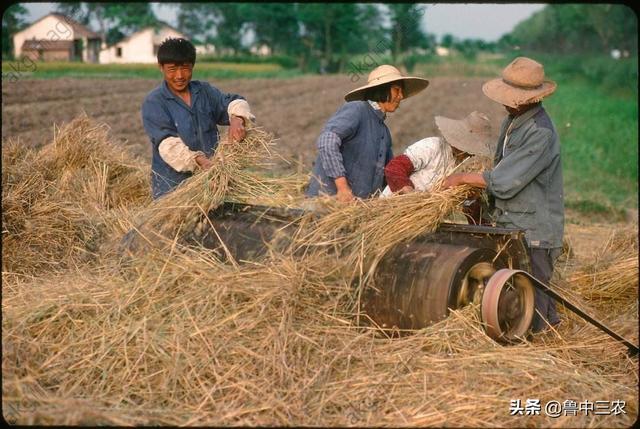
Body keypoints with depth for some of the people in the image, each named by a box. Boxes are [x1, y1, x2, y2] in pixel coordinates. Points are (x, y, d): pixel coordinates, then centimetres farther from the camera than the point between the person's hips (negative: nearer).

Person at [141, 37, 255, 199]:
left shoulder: (205, 91, 10)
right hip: (172, 186, -4)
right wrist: (199, 160, -34)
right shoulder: (153, 103, -6)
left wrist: (237, 119, -24)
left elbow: (233, 102, 1)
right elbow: (168, 144, -18)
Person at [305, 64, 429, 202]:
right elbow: (327, 140, -20)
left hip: (360, 203, 9)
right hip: (329, 197, -9)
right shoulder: (355, 109, -4)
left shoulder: (384, 131, 22)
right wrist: (342, 186, -24)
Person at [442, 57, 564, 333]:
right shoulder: (512, 121, 10)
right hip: (510, 225, 9)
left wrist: (463, 178, -10)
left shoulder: (540, 133, -21)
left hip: (533, 231, -9)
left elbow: (504, 181, -22)